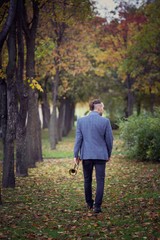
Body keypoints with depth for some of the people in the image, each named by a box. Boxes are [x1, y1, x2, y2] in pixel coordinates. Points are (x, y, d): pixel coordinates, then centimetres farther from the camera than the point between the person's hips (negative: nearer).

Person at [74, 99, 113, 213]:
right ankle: (97, 206, -2)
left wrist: (76, 155, 5)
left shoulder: (81, 121, -1)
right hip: (101, 155, -2)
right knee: (100, 181, 3)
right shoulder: (105, 121, -7)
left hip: (86, 155, 3)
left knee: (87, 180, 16)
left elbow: (78, 139, -1)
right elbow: (109, 139, -2)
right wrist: (109, 154, 12)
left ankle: (89, 204, 26)